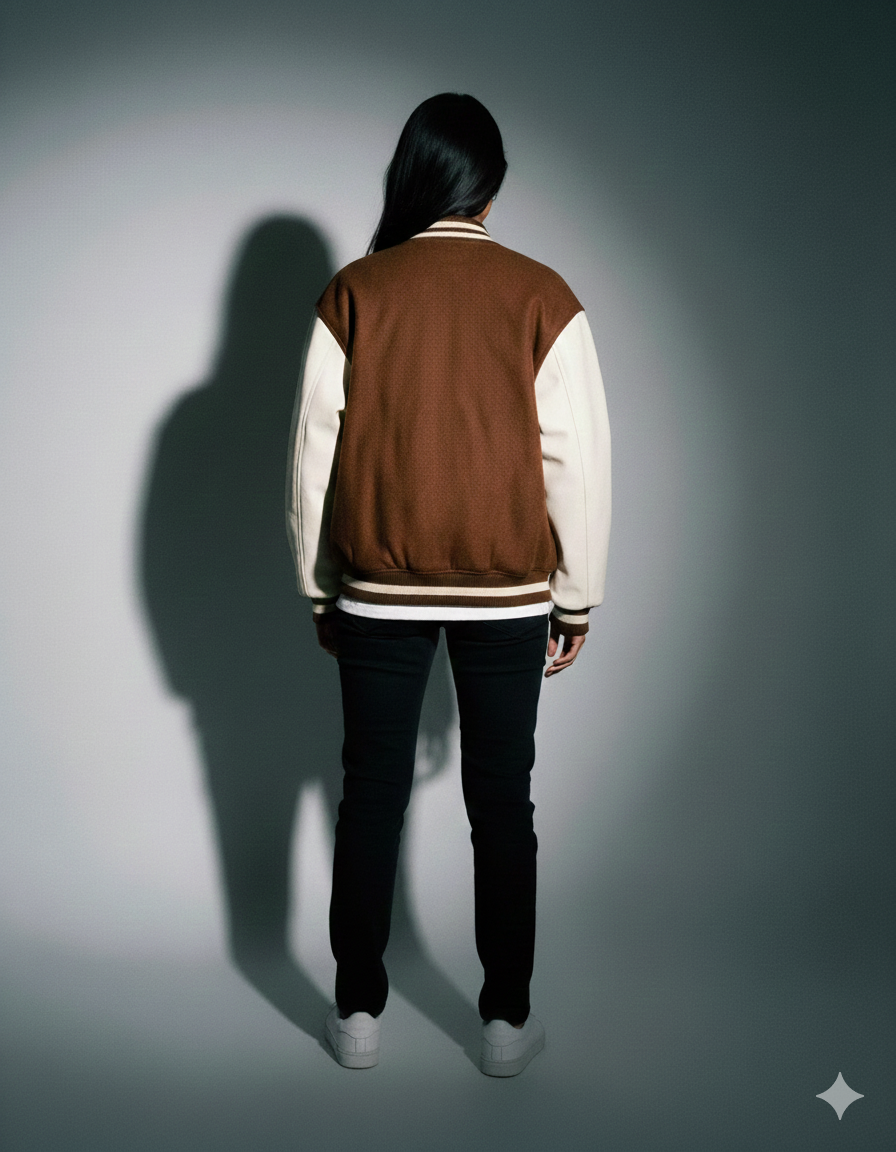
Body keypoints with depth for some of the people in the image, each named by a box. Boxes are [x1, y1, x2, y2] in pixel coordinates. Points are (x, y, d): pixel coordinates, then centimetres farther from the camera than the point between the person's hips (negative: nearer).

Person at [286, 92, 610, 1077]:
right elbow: (577, 457, -6)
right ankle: (506, 1020, 20)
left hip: (377, 592, 1)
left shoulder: (353, 293, -3)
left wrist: (318, 589, 10)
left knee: (371, 797, 11)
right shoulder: (541, 297, -5)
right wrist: (577, 597, 4)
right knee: (501, 803, 10)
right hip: (507, 594, 0)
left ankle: (358, 1014, 22)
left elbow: (314, 453, 0)